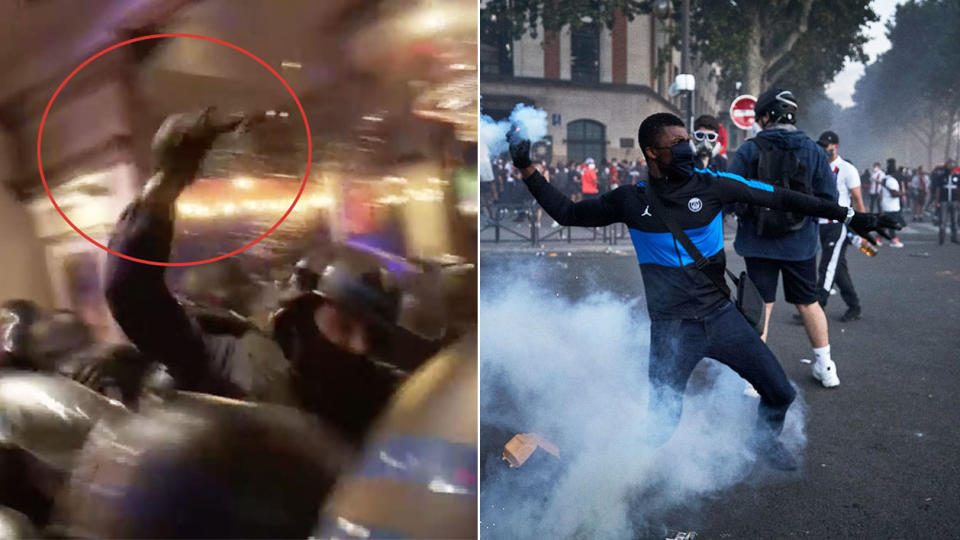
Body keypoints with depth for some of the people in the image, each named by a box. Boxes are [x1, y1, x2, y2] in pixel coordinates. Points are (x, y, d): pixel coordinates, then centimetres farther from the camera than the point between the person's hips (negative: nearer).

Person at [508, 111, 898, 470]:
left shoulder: (713, 184, -5)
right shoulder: (631, 201, -4)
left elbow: (780, 198, -2)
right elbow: (567, 213, 5)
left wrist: (848, 216, -3)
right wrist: (528, 171, -3)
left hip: (720, 314, 2)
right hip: (670, 329, -2)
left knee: (780, 393, 5)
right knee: (660, 426, 0)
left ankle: (767, 441, 38)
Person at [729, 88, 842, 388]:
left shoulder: (749, 150, -8)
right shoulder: (813, 150, -2)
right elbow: (828, 198, -3)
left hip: (758, 243, -2)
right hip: (801, 244, 2)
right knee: (808, 304, 16)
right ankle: (826, 369, 27)